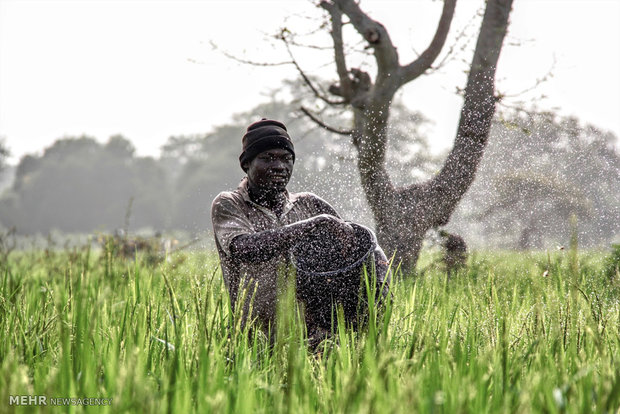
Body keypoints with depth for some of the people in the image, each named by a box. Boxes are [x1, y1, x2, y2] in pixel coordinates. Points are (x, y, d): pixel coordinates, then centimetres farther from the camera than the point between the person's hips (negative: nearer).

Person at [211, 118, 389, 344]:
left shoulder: (309, 205, 15)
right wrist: (317, 225, -18)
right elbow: (244, 249, -17)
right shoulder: (228, 205, 4)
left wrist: (378, 284, -8)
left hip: (318, 333, 3)